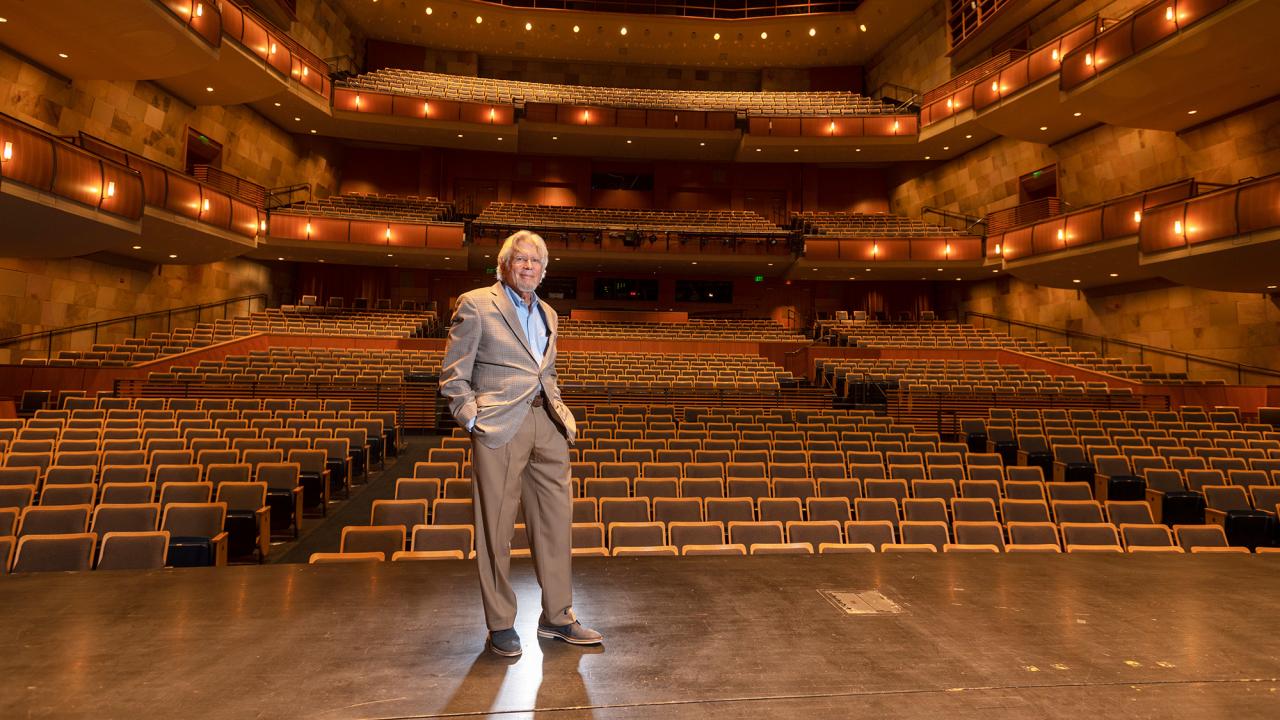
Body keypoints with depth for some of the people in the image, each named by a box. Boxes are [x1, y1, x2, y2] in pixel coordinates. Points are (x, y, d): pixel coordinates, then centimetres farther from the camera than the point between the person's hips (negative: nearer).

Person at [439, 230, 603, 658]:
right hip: (499, 427, -6)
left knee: (556, 521, 8)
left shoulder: (547, 314, 19)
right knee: (496, 527, 2)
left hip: (547, 425, 6)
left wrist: (562, 413, 13)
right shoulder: (476, 305, 1)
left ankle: (556, 617, 22)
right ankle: (500, 624, 16)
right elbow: (453, 374, 0)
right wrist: (472, 417, -11)